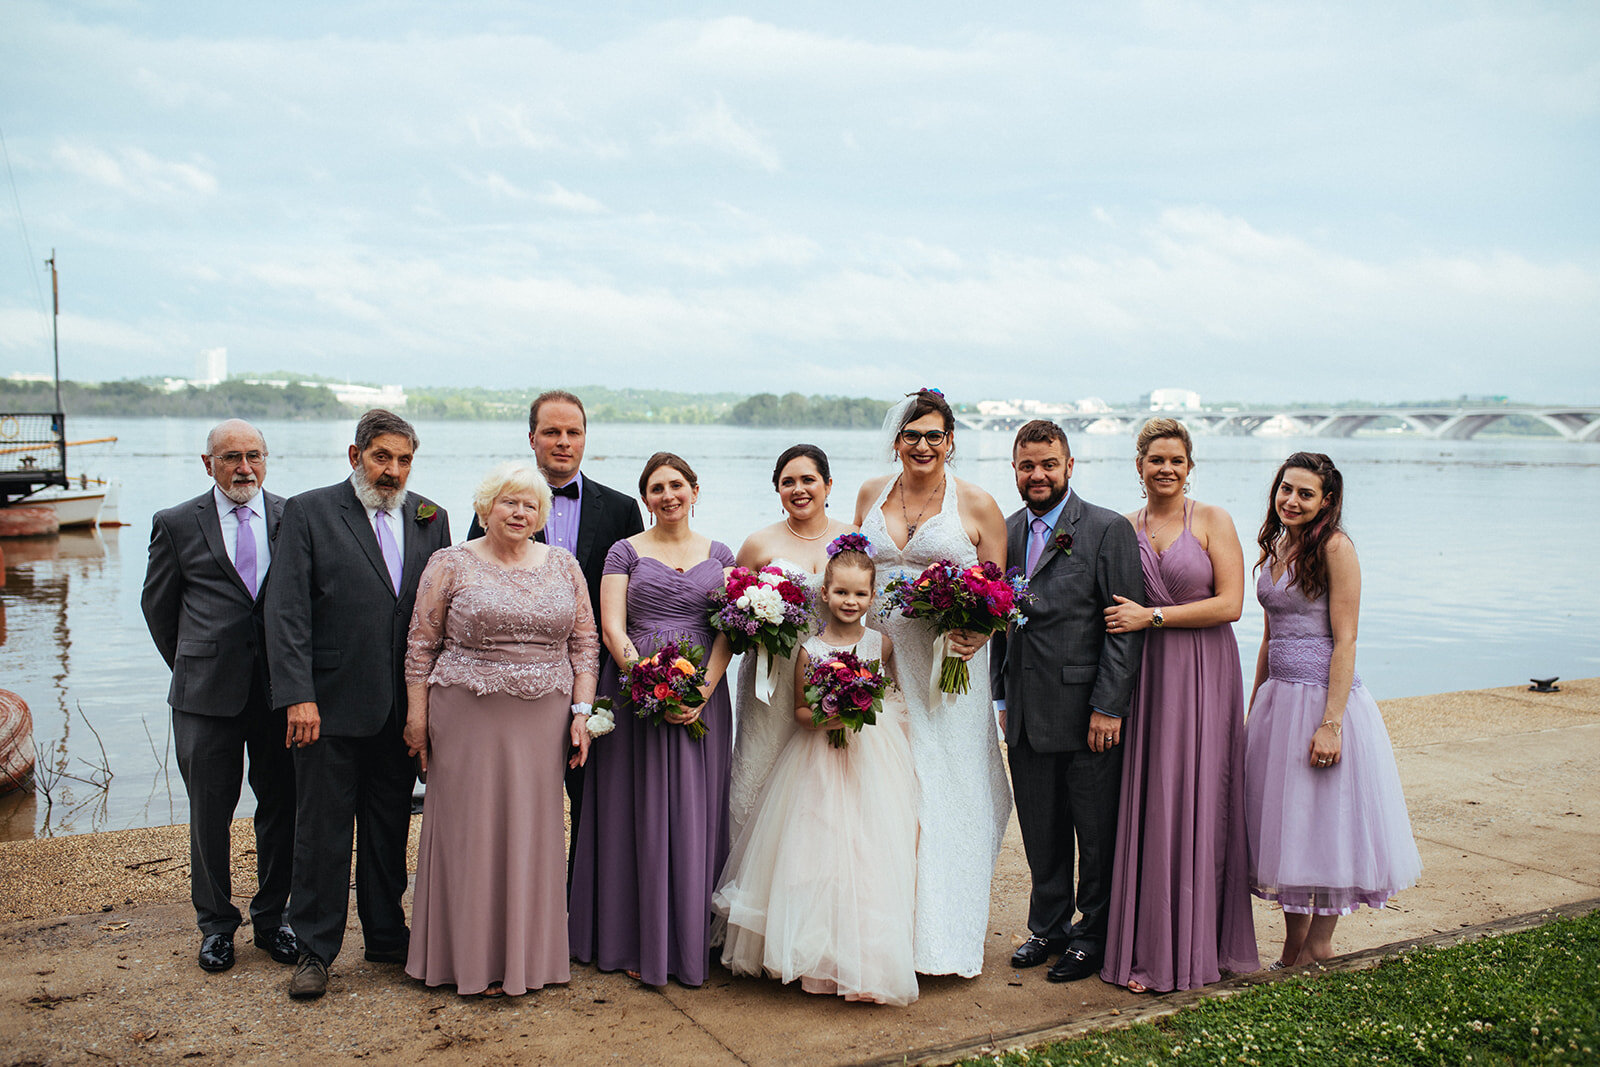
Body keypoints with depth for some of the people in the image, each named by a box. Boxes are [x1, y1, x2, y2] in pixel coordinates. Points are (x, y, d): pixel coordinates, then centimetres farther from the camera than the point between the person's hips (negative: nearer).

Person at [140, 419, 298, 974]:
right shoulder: (176, 525, 3)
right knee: (210, 812, 8)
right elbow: (158, 605, 12)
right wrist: (191, 668, 13)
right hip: (207, 696, -1)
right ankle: (216, 924, 24)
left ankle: (271, 918, 25)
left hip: (280, 687, 1)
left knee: (281, 806, 8)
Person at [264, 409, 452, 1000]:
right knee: (322, 830, 5)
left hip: (403, 707, 4)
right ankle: (315, 950, 18)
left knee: (390, 828, 14)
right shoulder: (307, 513, -3)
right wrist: (297, 696, -17)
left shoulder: (430, 519, 8)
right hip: (330, 704, -3)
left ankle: (387, 935, 28)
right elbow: (287, 612, -9)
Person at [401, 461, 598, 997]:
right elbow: (421, 644, 1)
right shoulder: (451, 564, 1)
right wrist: (417, 716, -4)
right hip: (467, 718, -2)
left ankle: (526, 956, 20)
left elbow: (585, 642, 8)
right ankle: (470, 957, 16)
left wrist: (582, 711, 1)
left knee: (531, 831, 8)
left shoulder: (563, 565, 8)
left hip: (542, 721, 3)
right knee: (470, 830, 3)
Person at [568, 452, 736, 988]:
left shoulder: (719, 555, 11)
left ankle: (691, 942, 16)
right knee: (640, 815, 1)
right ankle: (639, 943, 11)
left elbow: (729, 631, 3)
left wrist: (702, 691, -12)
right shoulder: (625, 552, 5)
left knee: (695, 817, 4)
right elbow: (611, 627, -4)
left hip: (702, 695, 2)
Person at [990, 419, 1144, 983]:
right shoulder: (1006, 532, 10)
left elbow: (1126, 625, -9)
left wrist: (1108, 707, -13)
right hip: (1027, 714, 5)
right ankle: (1049, 926, 30)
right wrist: (1001, 697, 12)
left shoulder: (1109, 529, -6)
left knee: (1097, 831, 7)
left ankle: (1093, 934, 24)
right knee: (1040, 830, 14)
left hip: (1087, 708, -4)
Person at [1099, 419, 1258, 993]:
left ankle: (1197, 944, 13)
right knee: (1145, 807, 2)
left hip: (1204, 676, -3)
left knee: (1197, 805, 1)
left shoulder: (1212, 520, -1)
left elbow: (1229, 603, -9)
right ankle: (1146, 948, 11)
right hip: (1145, 677, 3)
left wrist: (1152, 616, -12)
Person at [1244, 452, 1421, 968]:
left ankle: (1320, 944, 17)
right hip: (1278, 698, 7)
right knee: (1285, 823, 12)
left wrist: (1331, 722, -20)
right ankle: (1292, 945, 24)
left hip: (1324, 696, -7)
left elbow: (1345, 640, -15)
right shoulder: (1274, 548, 11)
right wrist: (1255, 709, 17)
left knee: (1325, 819, 3)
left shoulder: (1335, 547, -11)